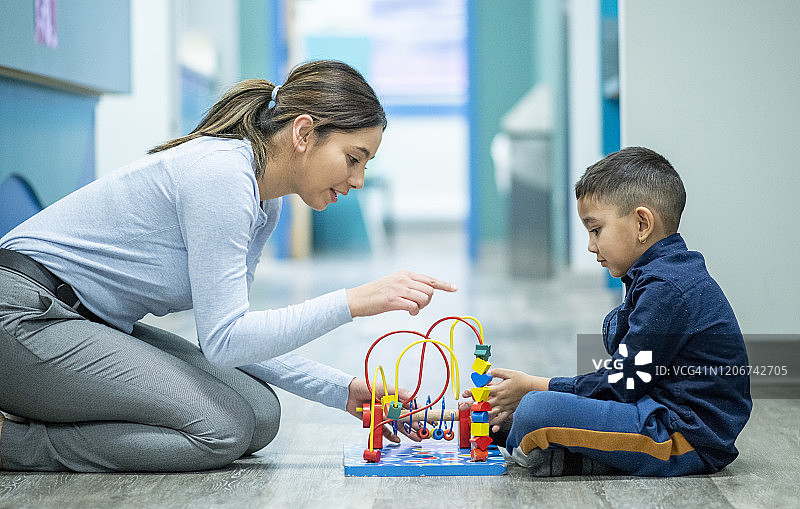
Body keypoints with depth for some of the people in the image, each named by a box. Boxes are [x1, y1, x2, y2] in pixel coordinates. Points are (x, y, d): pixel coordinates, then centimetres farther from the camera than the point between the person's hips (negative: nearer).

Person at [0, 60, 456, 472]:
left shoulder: (265, 206, 7)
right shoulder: (221, 172, -22)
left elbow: (232, 337, 10)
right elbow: (224, 340, -24)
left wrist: (342, 391, 2)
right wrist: (353, 302, -26)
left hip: (92, 322, 10)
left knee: (260, 415, -1)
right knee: (219, 429, -19)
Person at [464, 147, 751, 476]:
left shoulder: (667, 289, -18)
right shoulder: (664, 276, 16)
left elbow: (621, 384, -17)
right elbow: (621, 378, 16)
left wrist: (534, 387, -6)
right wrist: (530, 392, 8)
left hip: (687, 439, -11)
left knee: (538, 411, -26)